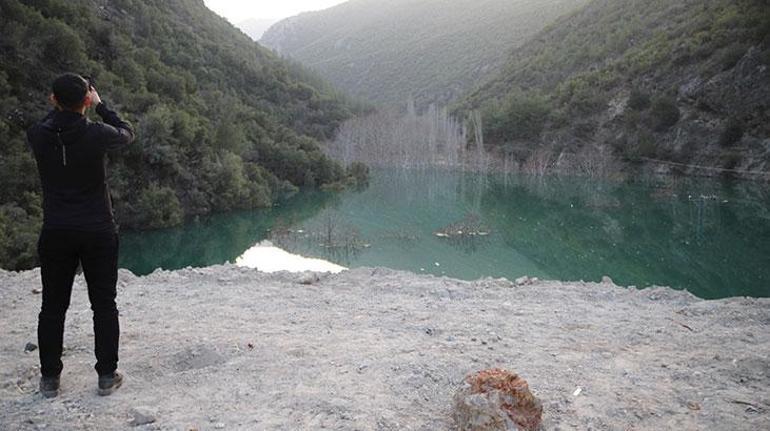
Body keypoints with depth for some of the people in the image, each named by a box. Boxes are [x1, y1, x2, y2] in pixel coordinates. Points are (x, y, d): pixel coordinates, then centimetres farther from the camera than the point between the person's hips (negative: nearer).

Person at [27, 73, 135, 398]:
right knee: (104, 305, 9)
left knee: (53, 307, 13)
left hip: (55, 234, 2)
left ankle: (49, 378, 20)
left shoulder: (37, 136, -7)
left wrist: (58, 107, 17)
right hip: (98, 232, -2)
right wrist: (100, 106, 15)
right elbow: (127, 133, 8)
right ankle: (107, 376, 14)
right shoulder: (97, 135, -14)